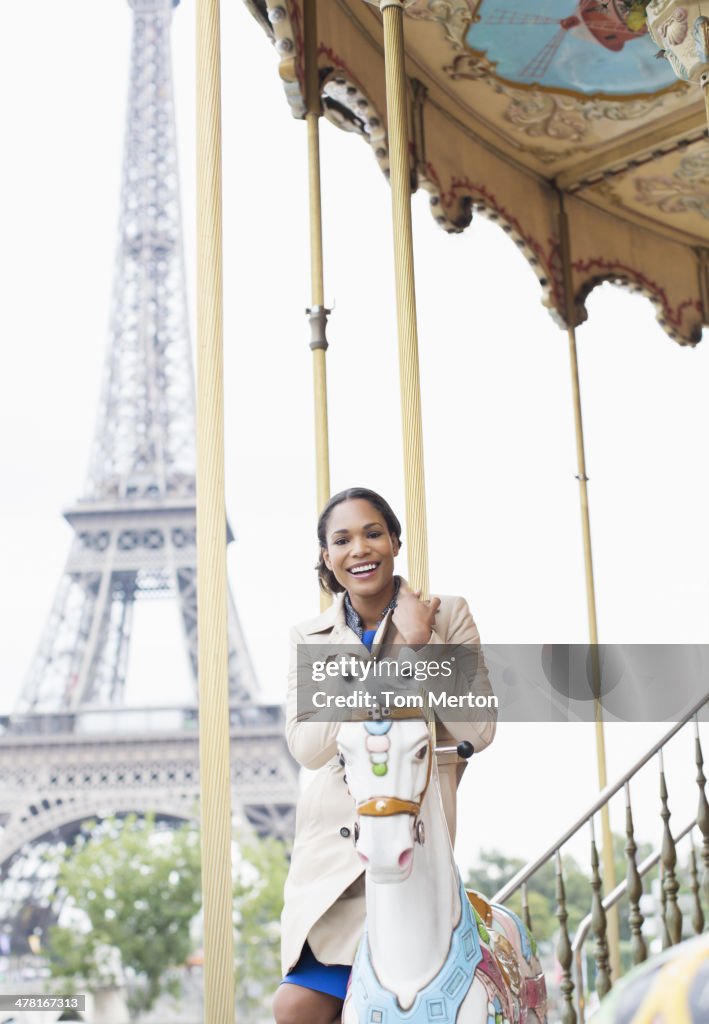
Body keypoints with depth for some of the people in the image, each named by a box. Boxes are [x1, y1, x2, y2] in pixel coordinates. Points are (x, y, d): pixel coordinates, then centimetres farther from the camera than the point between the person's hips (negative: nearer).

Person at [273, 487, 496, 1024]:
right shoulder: (307, 639, 10)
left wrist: (422, 643, -12)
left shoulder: (448, 616, 3)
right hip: (331, 841, 4)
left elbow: (480, 728, -6)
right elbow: (306, 744, -6)